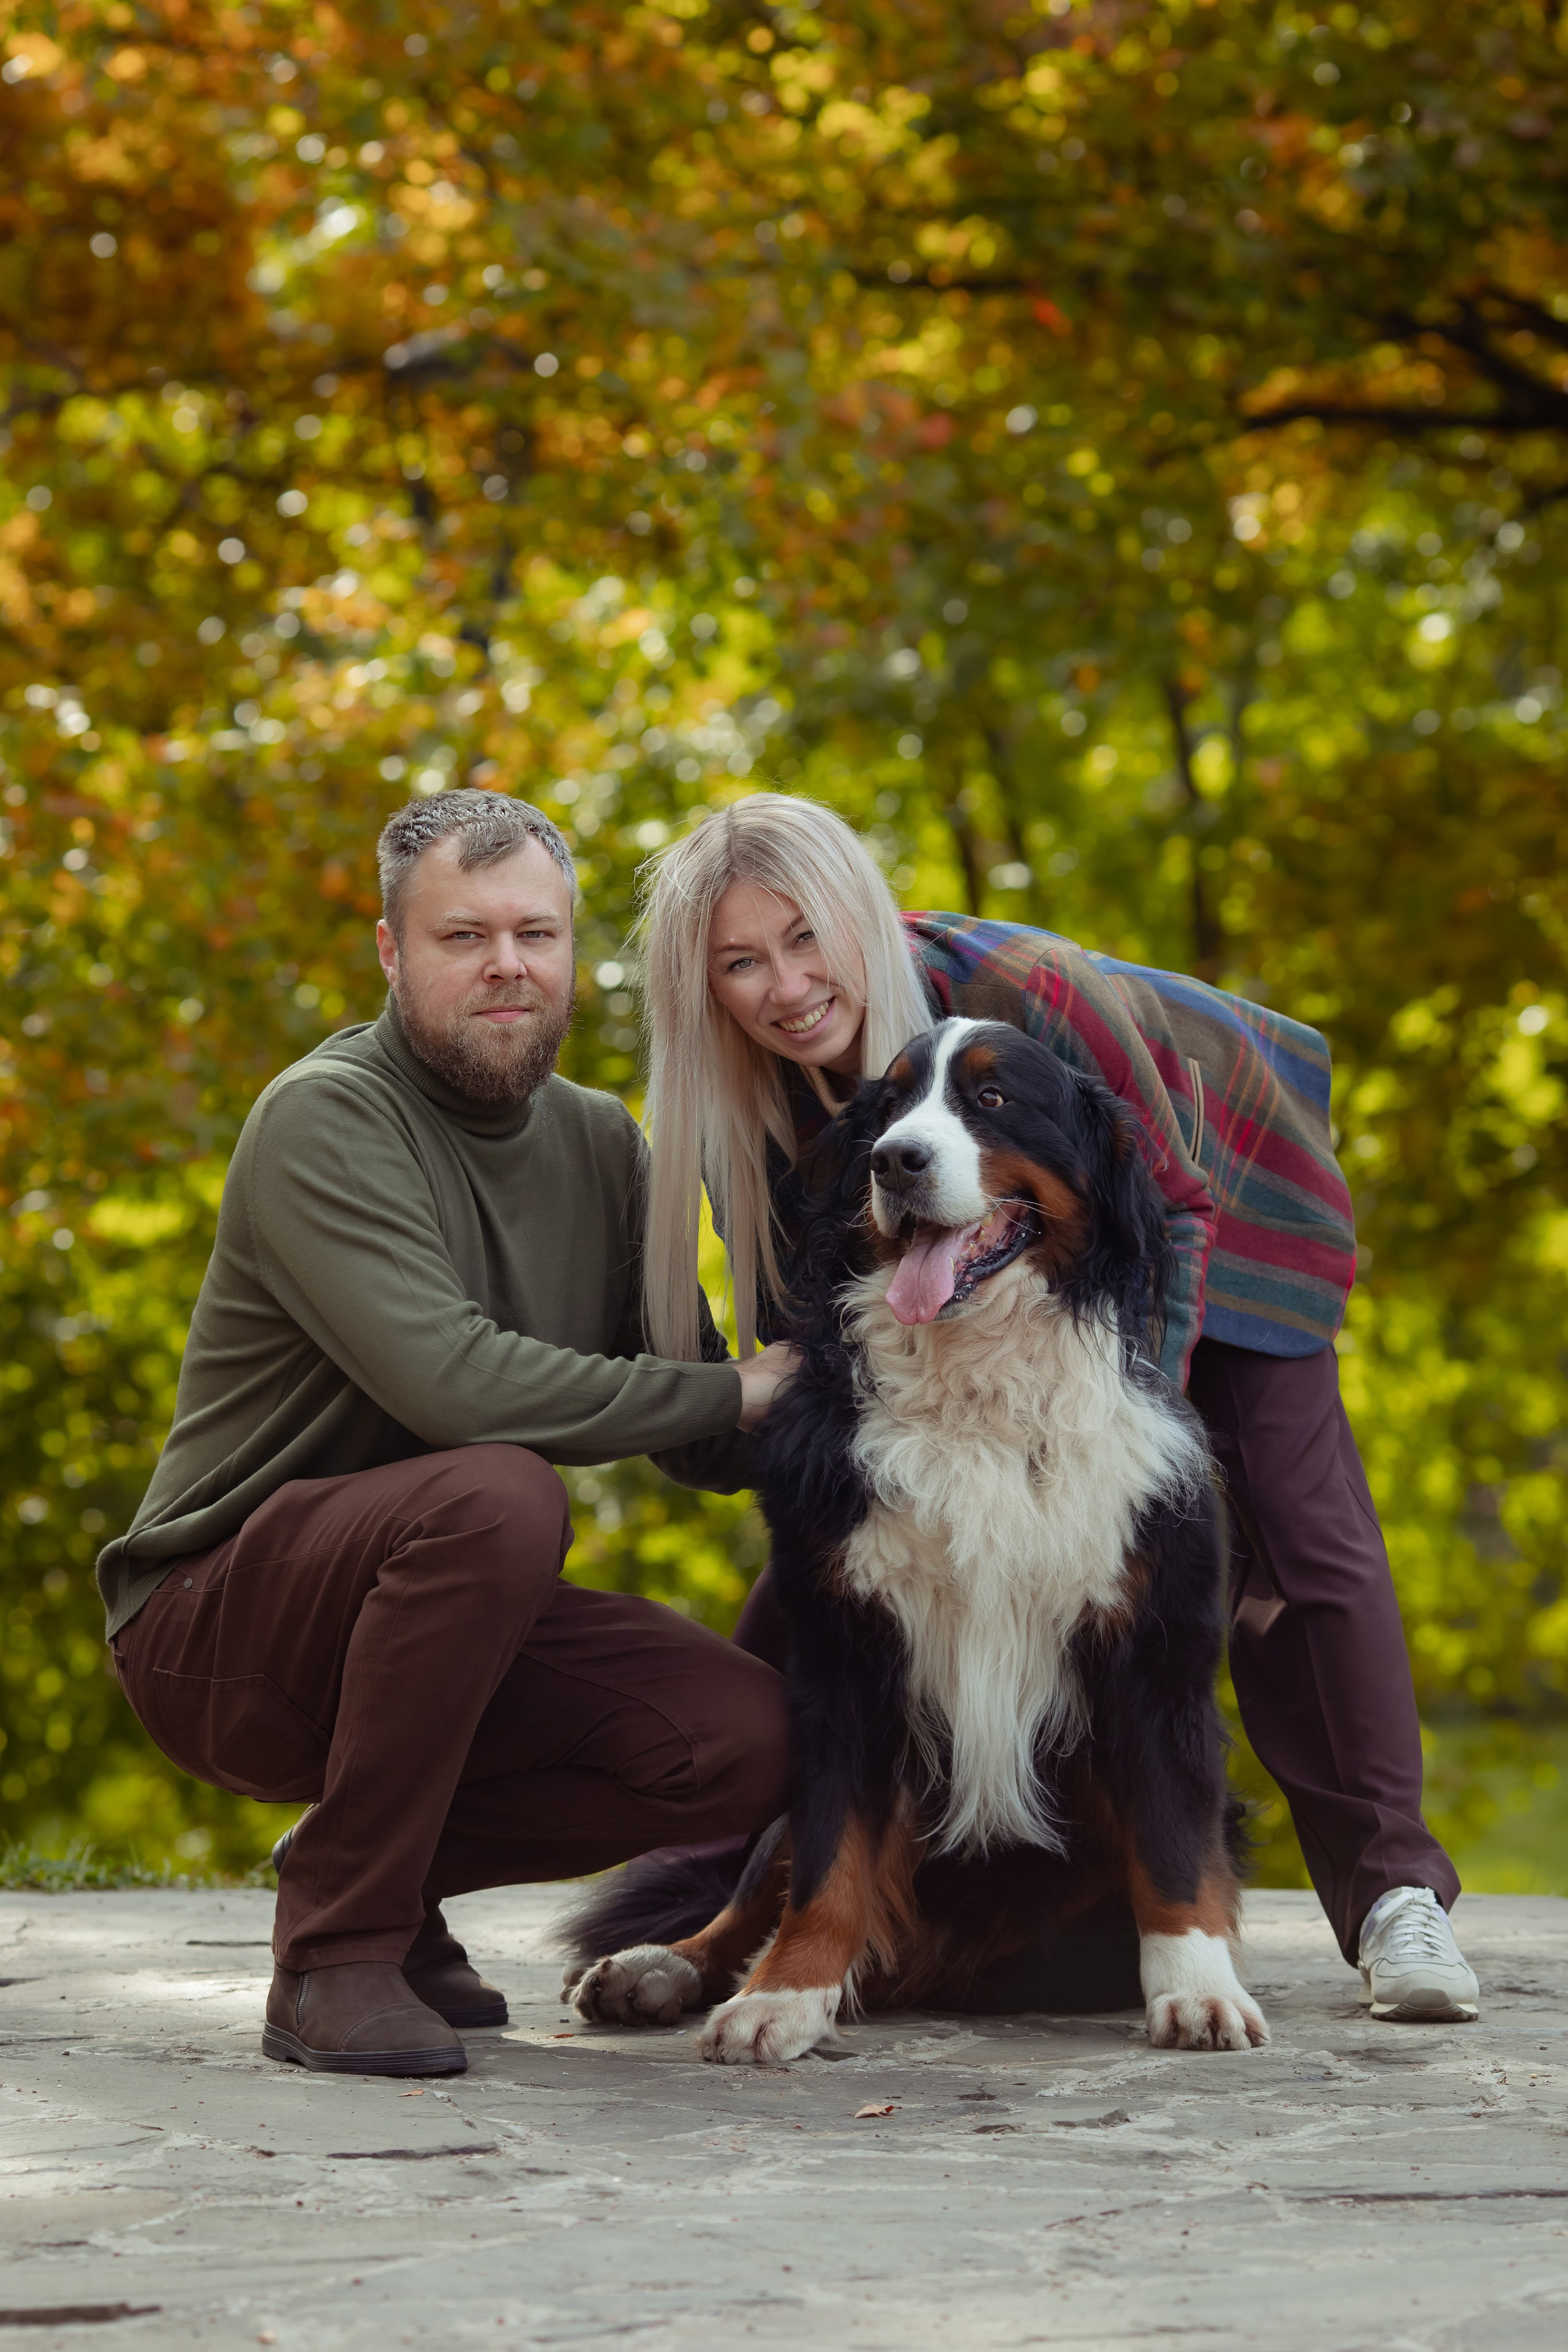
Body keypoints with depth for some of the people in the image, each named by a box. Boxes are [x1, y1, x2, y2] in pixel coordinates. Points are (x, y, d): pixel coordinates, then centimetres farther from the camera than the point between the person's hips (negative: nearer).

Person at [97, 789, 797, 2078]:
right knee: (497, 1495, -36)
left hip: (446, 1610, 7)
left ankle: (388, 1871, 8)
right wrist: (729, 1392, -21)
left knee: (747, 1739, -15)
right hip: (216, 1625, -7)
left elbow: (709, 1449, 7)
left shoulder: (600, 1141, 8)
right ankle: (334, 1948, -21)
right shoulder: (323, 1118, -15)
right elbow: (450, 1382, -30)